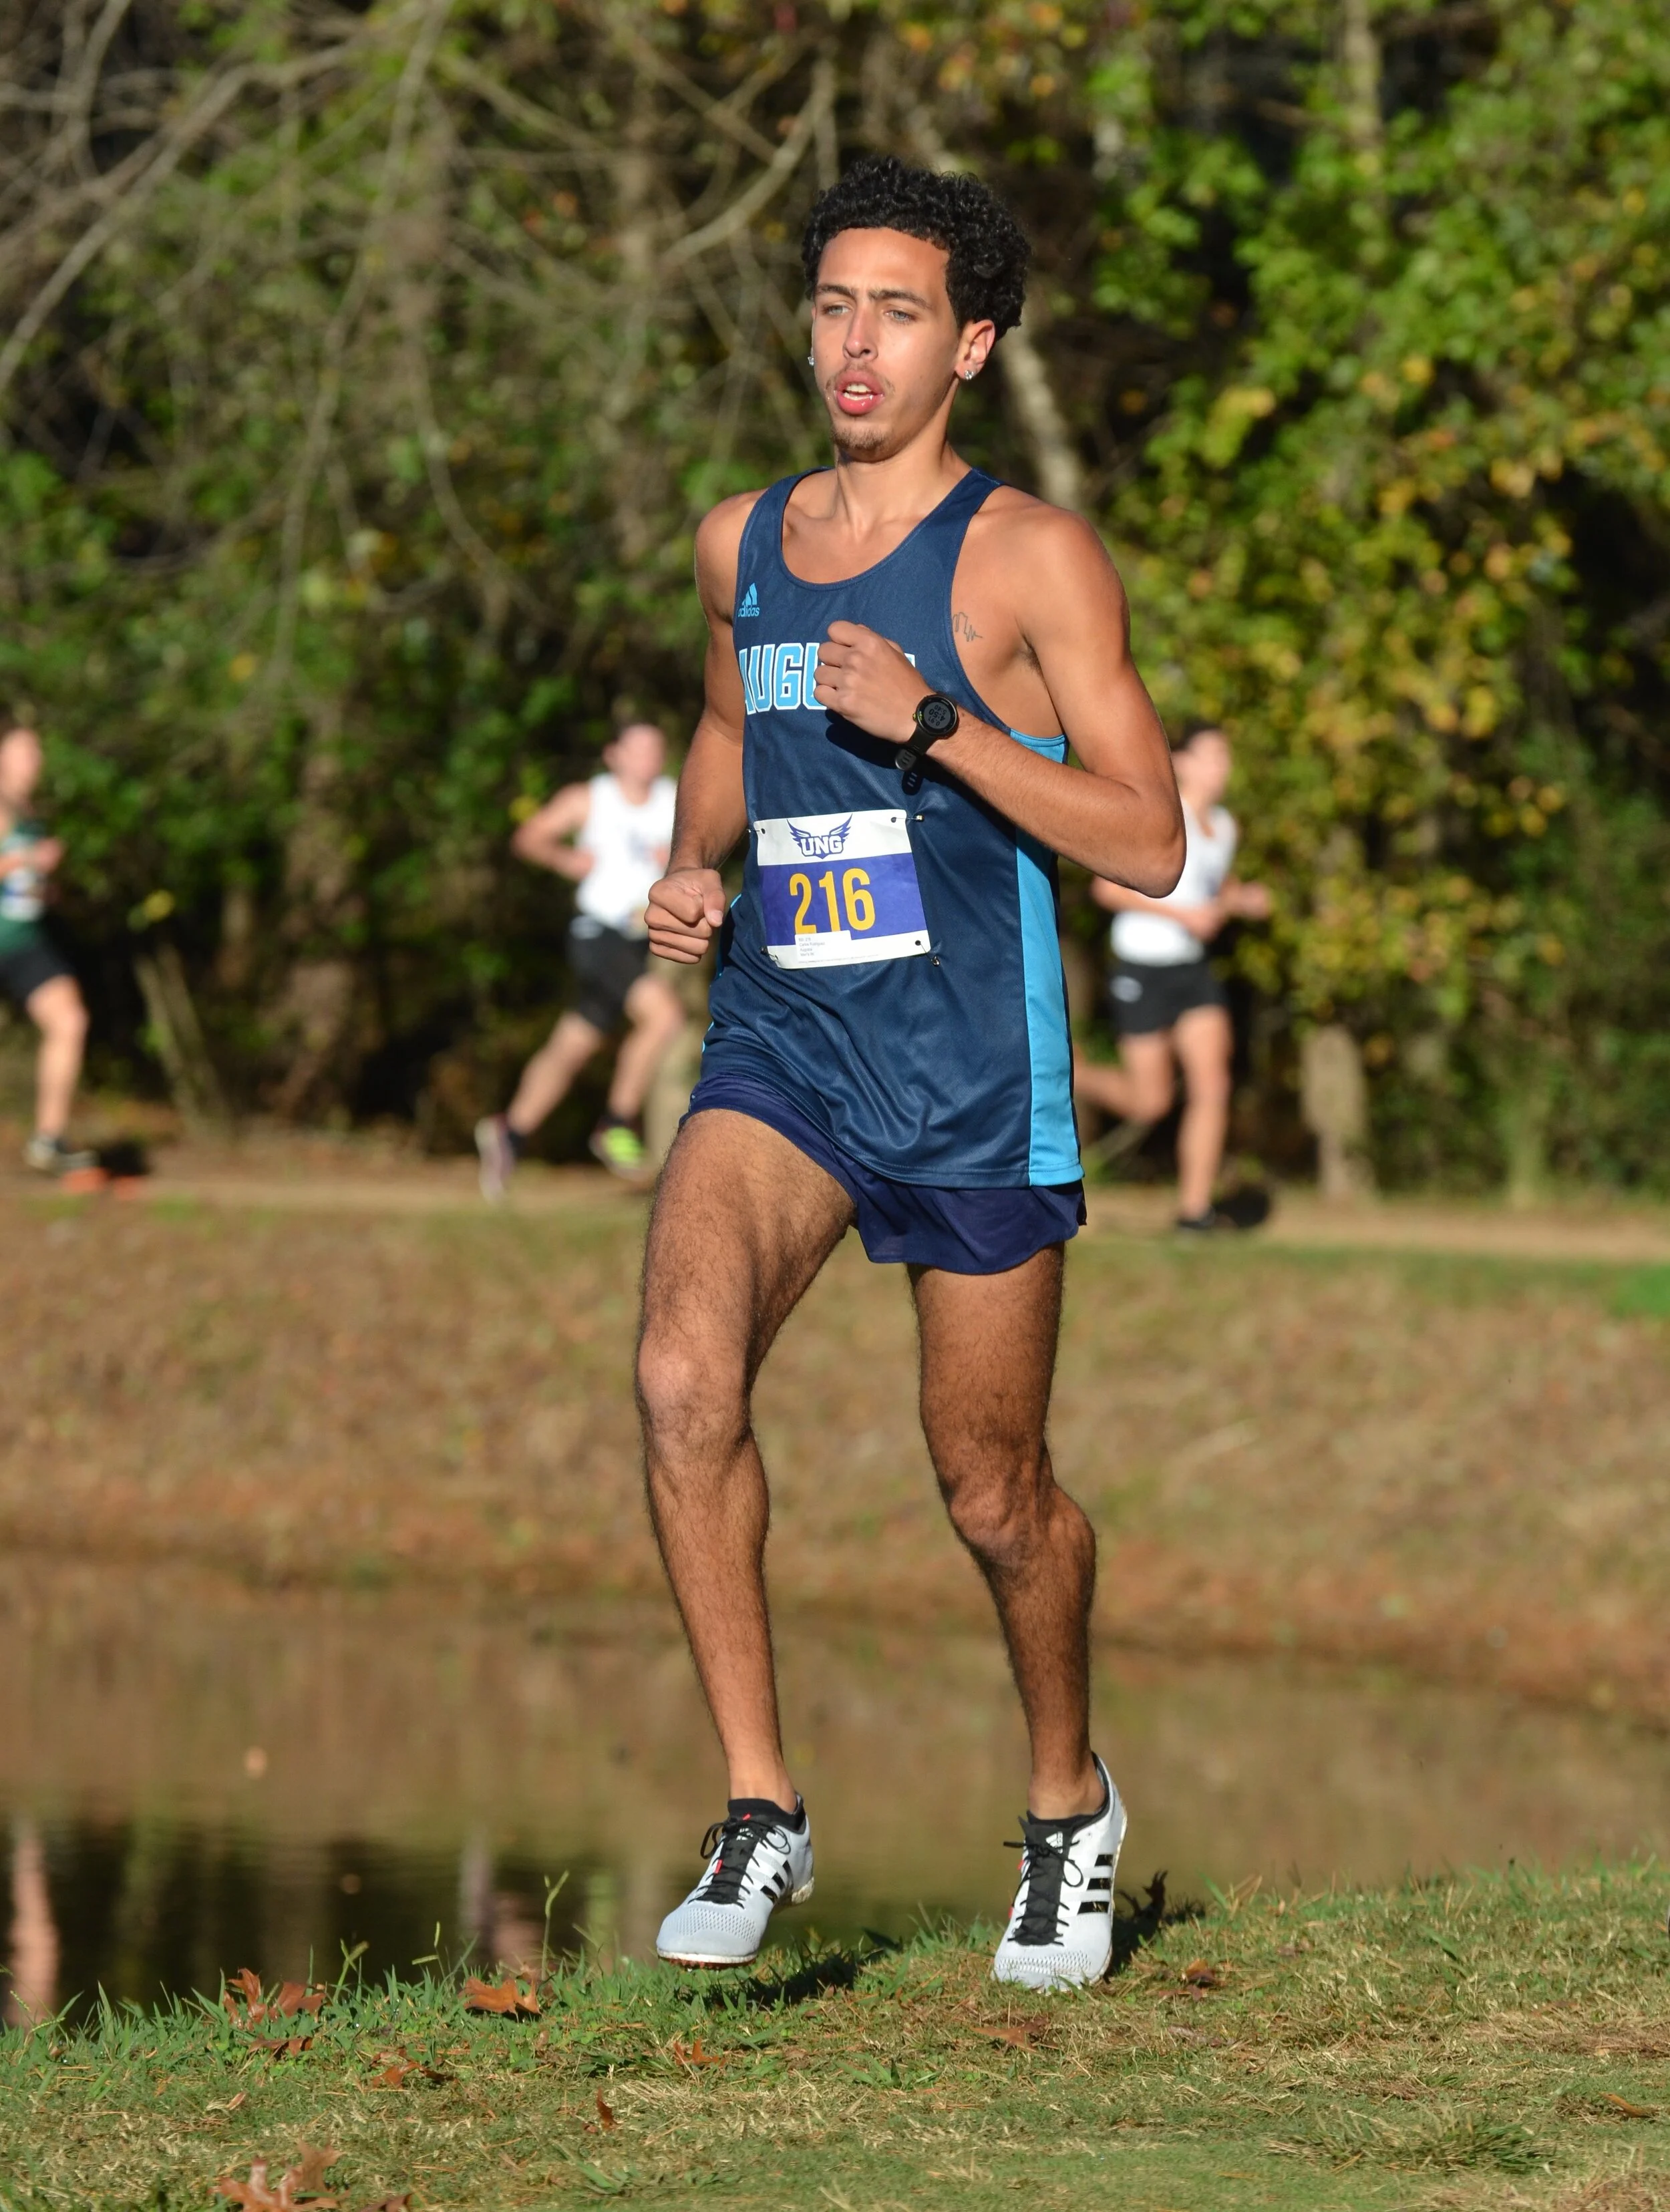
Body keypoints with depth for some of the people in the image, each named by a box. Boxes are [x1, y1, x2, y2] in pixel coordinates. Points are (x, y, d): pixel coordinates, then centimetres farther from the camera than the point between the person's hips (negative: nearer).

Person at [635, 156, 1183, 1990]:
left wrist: (933, 723, -20)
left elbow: (1147, 844, -10)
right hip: (776, 1037, 3)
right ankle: (758, 1817, -13)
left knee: (993, 1495, 6)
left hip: (970, 1074, -3)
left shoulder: (1032, 558, -5)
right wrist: (694, 865, 10)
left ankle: (1069, 1804, 35)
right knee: (682, 1376, -23)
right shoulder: (743, 542, 10)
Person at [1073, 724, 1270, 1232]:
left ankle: (1195, 1208, -3)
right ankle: (1067, 1071, 27)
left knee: (1212, 1087, -8)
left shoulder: (1224, 826, 8)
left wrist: (1244, 902, 2)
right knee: (1149, 1104, 0)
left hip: (1193, 970, 6)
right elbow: (1108, 888, -17)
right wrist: (1181, 914, -22)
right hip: (1142, 971, -6)